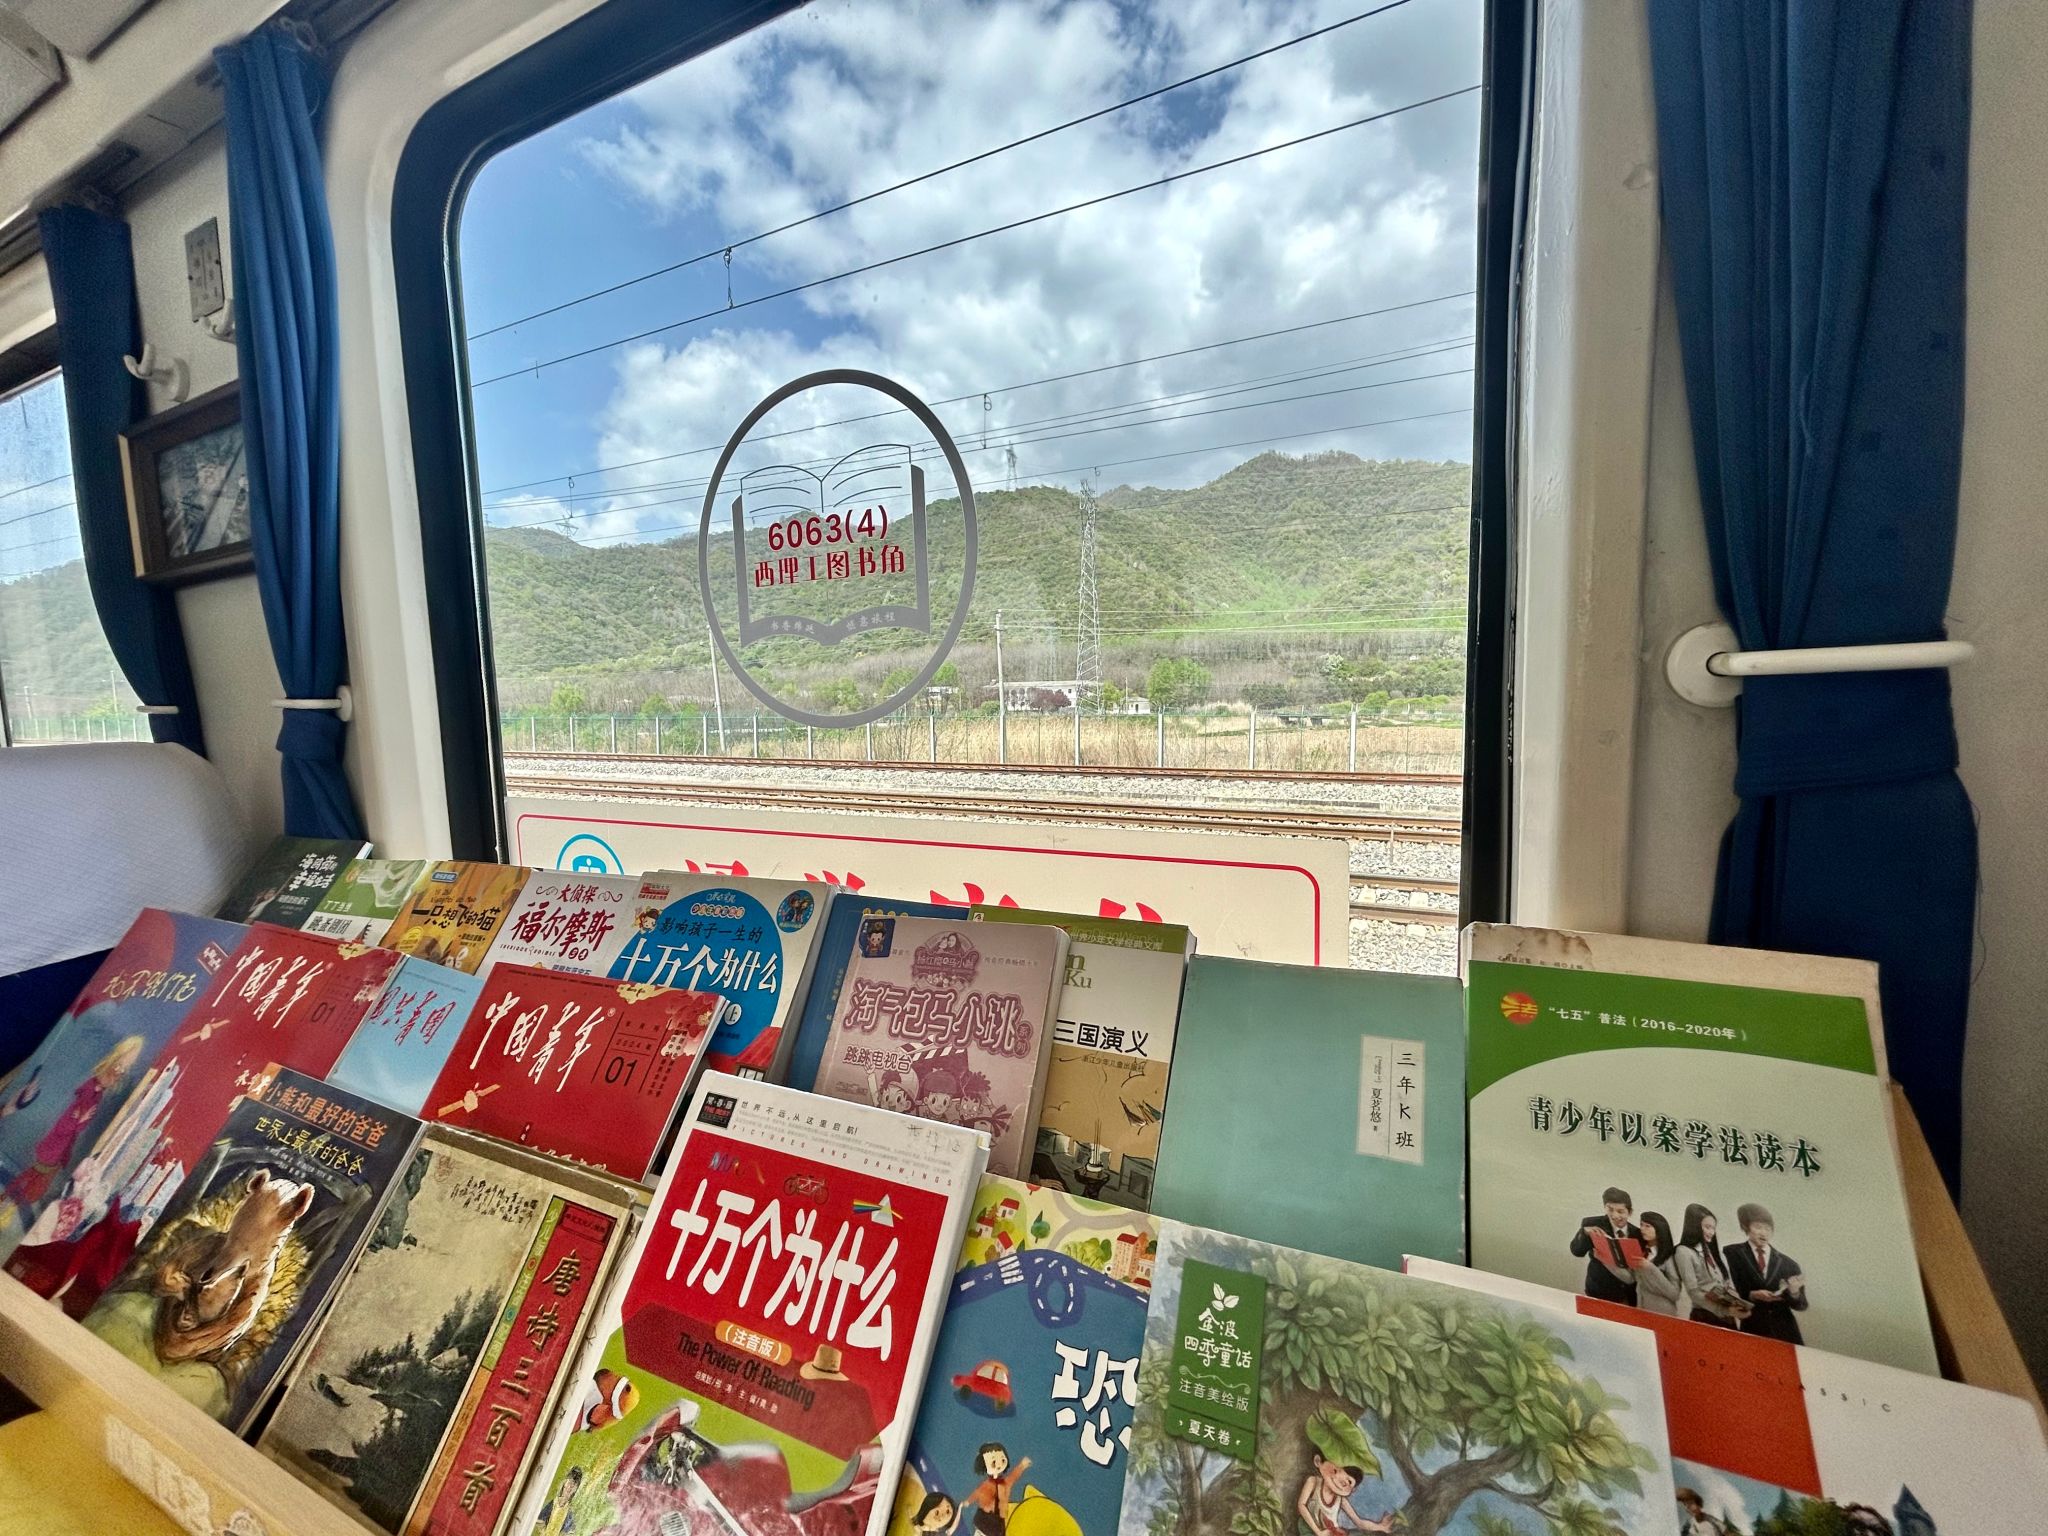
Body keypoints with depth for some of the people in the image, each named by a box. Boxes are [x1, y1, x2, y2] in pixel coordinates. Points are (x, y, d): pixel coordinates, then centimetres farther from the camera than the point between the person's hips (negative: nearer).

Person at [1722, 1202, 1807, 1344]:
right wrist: (1752, 1295, -19)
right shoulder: (1733, 1253, 2)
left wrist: (1794, 1293, -14)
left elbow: (1801, 1305, 6)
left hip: (1784, 1332, 2)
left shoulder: (1787, 1264, 8)